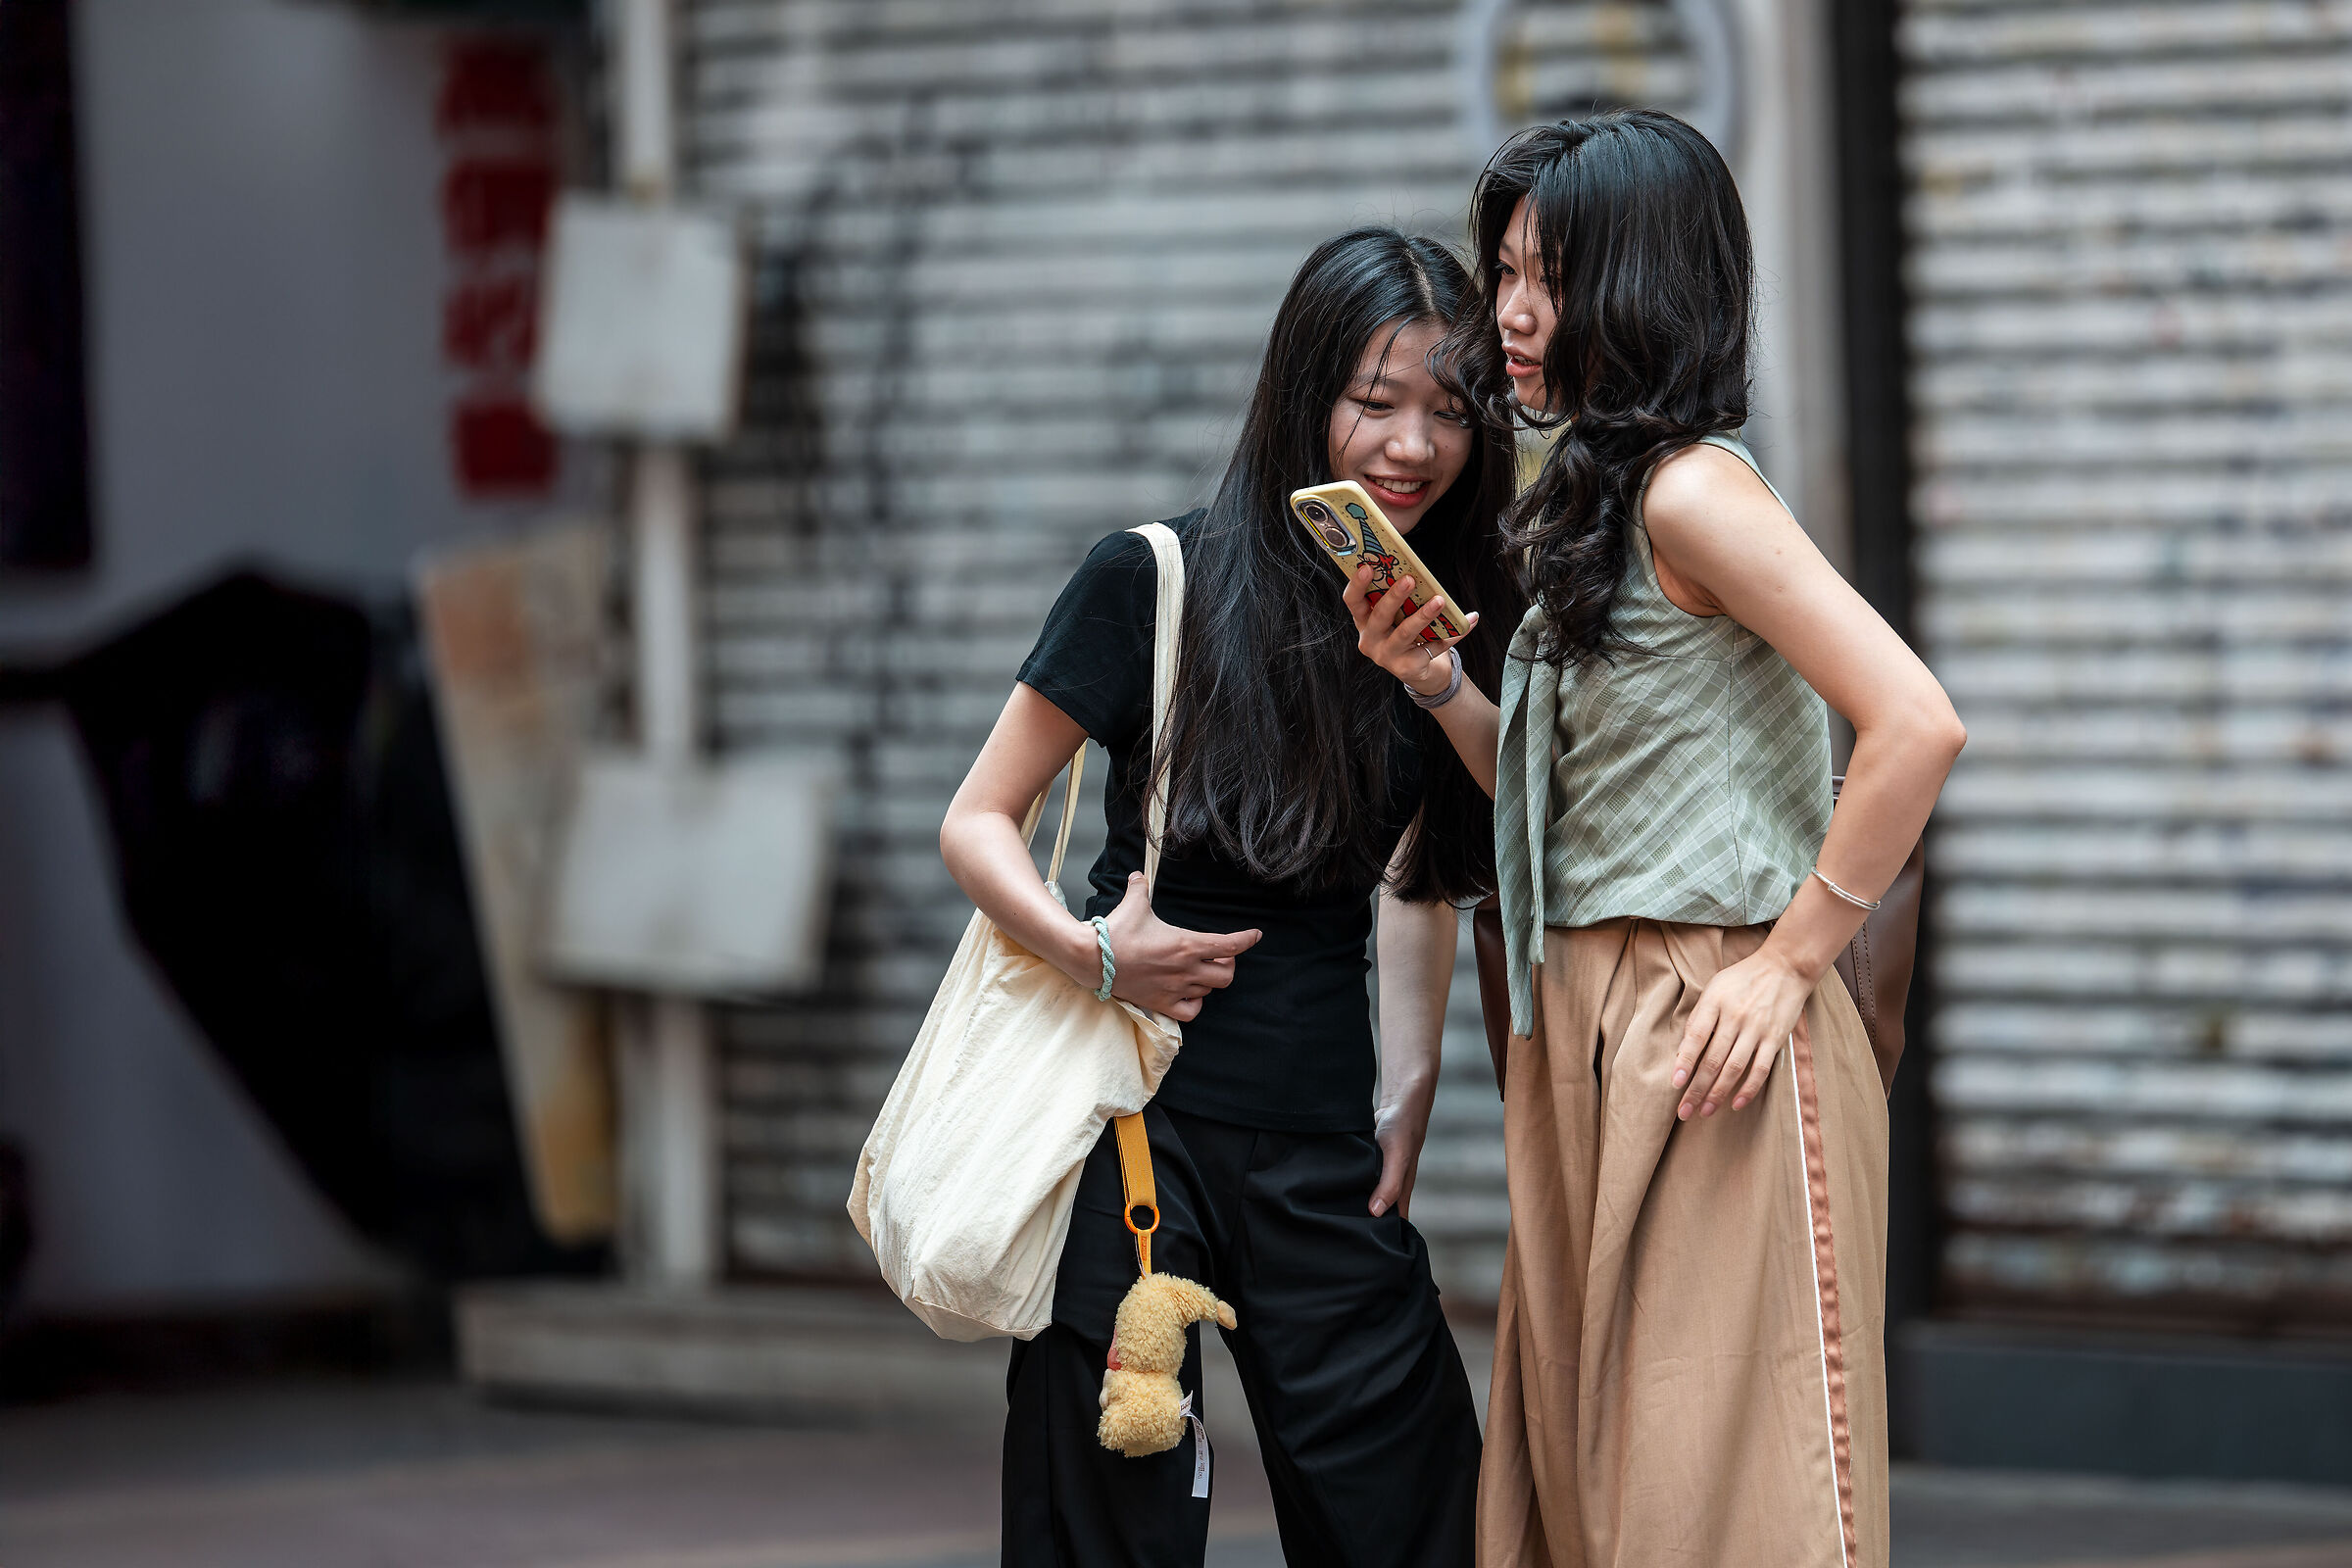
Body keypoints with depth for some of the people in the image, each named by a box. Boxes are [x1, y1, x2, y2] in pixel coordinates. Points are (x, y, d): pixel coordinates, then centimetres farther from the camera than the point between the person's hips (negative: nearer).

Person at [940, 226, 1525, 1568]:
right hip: (1138, 1117, -4)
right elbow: (978, 823, -1)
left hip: (1318, 1152, 4)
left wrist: (1407, 1098, 12)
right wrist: (1086, 950, -18)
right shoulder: (1160, 582, -6)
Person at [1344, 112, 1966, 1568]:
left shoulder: (1692, 491, -12)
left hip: (1709, 1041, -9)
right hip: (1587, 1037, 9)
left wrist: (1790, 962, -17)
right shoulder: (1594, 502, 16)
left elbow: (1917, 725, -21)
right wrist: (1434, 678, 5)